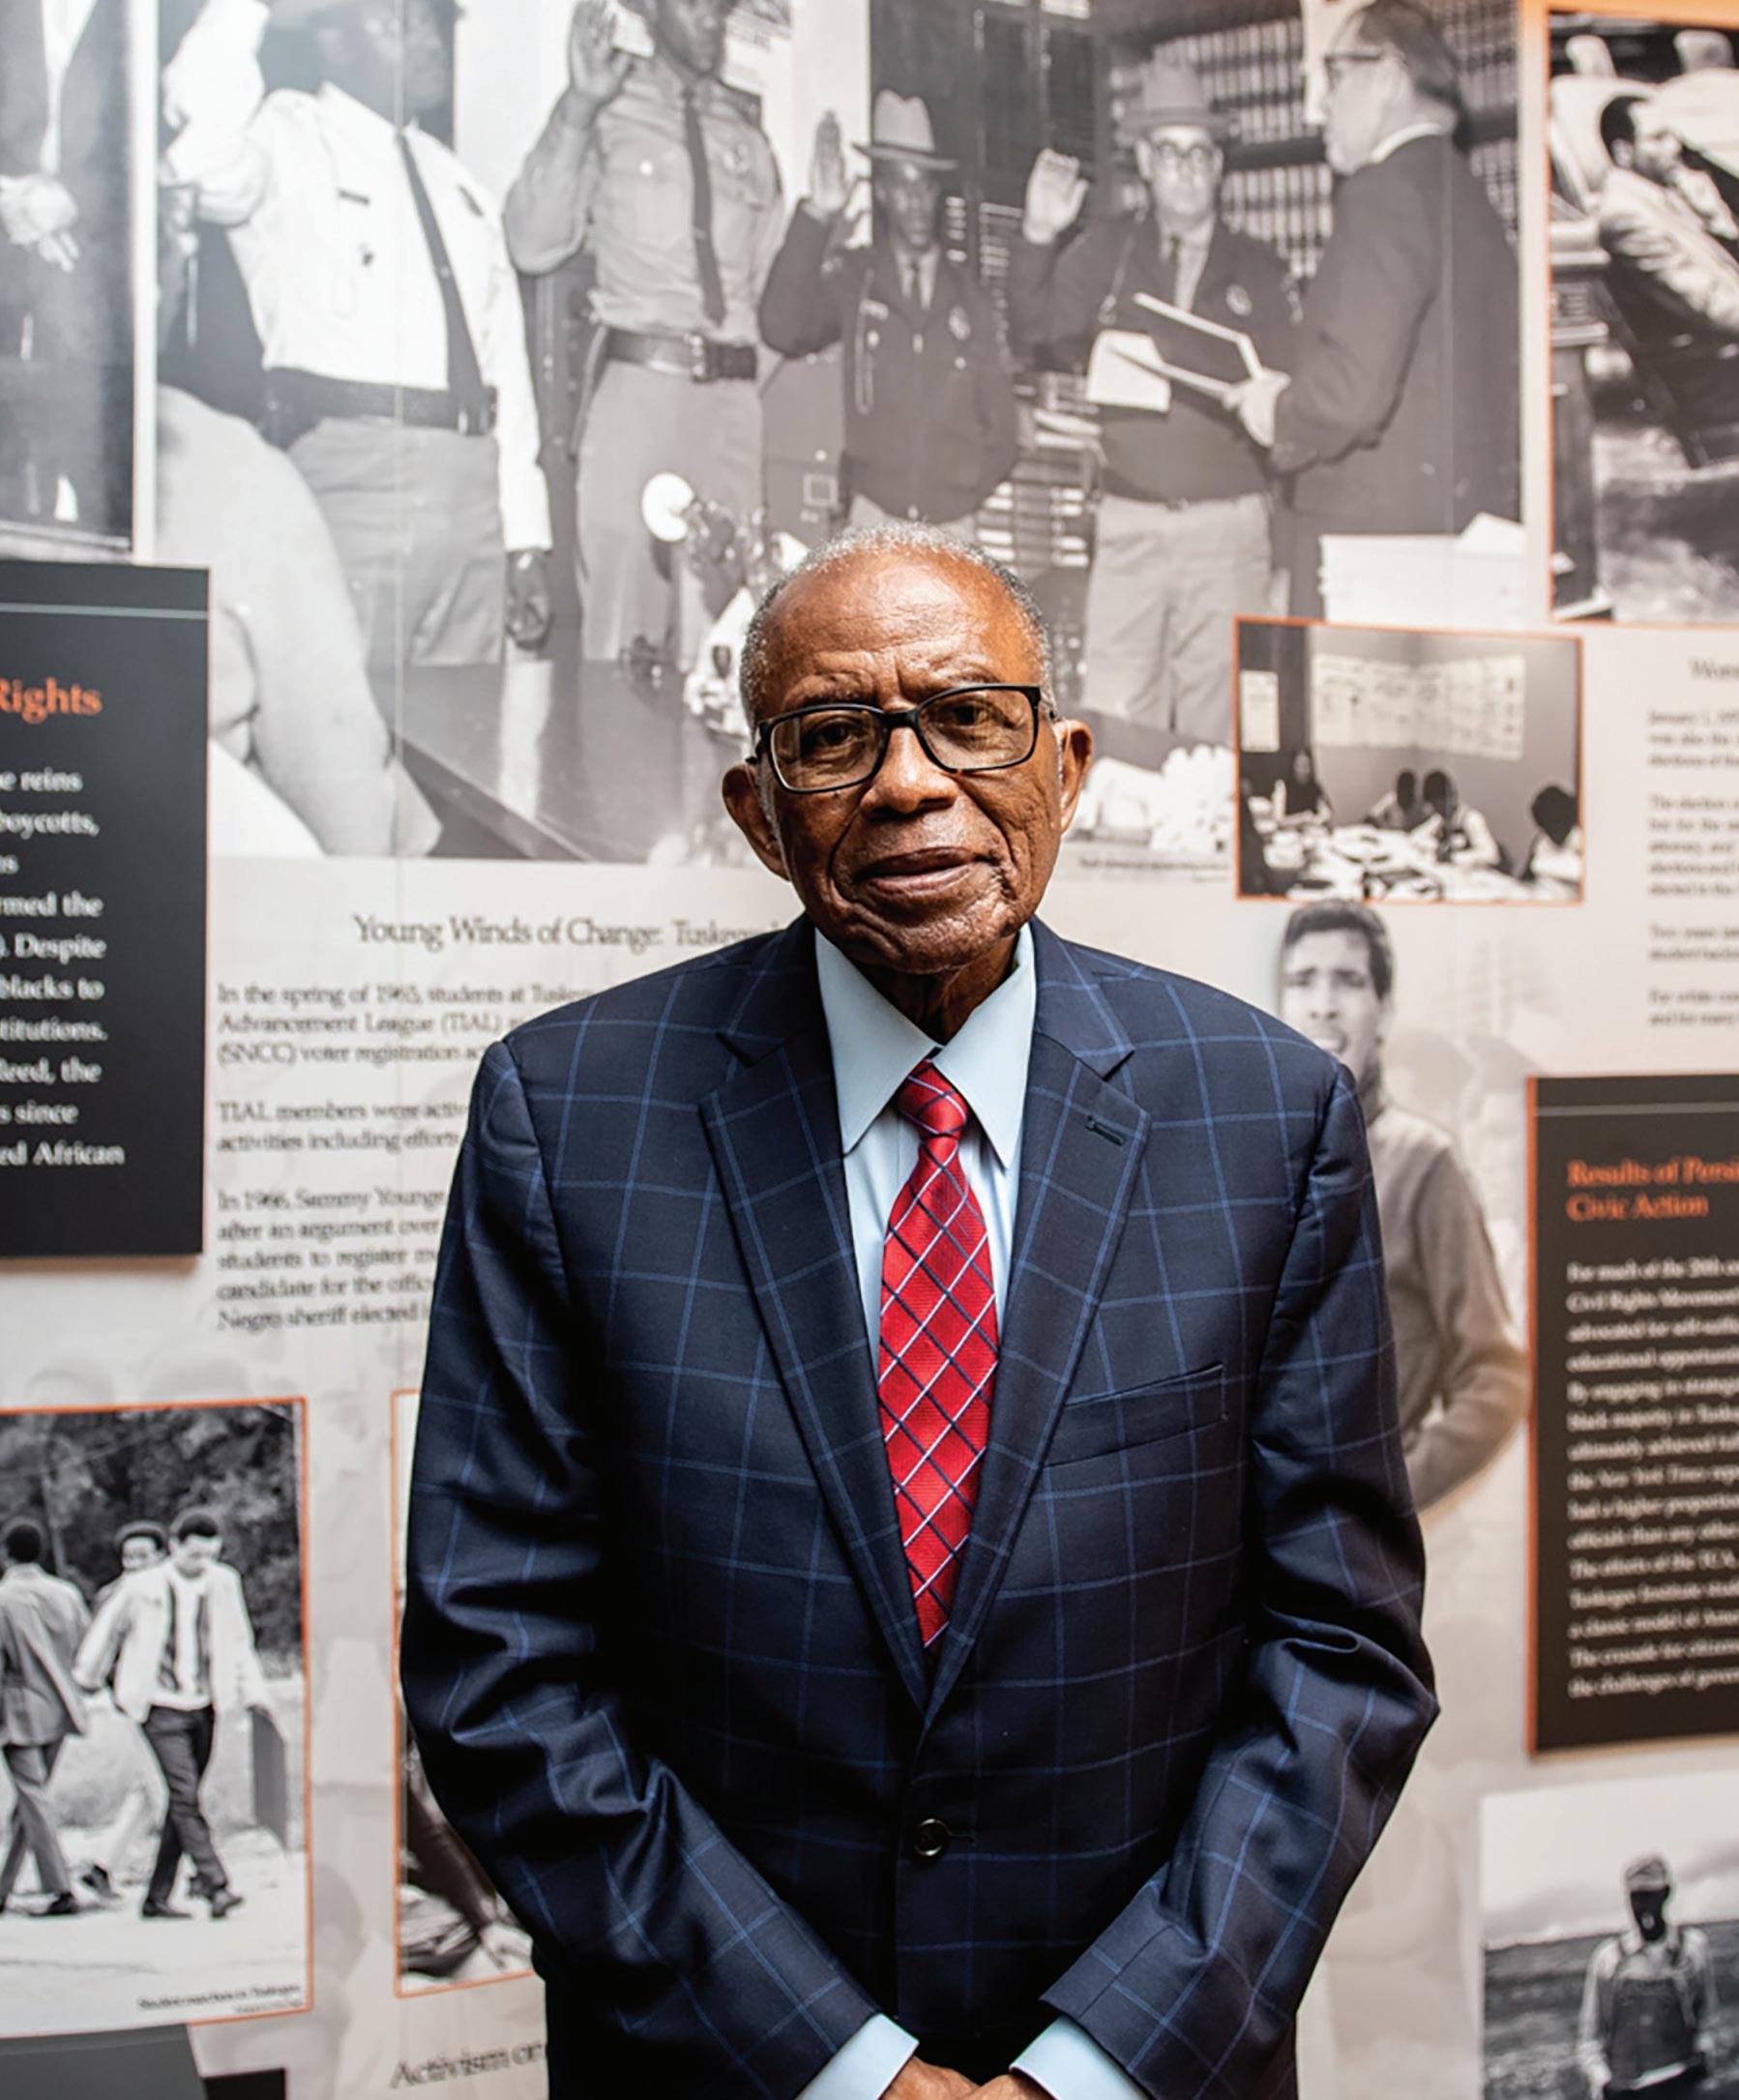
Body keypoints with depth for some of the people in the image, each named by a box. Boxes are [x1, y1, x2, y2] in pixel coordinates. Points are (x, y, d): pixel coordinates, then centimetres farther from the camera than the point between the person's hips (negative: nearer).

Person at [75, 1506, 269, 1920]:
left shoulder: (224, 1583, 2)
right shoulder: (141, 1589, -7)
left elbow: (238, 1642, 13)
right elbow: (105, 1633, 8)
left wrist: (253, 1691, 8)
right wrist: (80, 1685, 19)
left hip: (204, 1707, 4)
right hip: (162, 1709, -4)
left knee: (183, 1802, 7)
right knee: (186, 1796, -15)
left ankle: (157, 1897, 15)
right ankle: (215, 1886, -18)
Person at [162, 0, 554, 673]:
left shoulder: (458, 181, 22)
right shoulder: (286, 141, 2)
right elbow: (207, 155, -24)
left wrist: (525, 539, 12)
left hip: (475, 491, 6)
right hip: (354, 477, -6)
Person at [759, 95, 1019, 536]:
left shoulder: (971, 300, 13)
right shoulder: (850, 278, 8)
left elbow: (1002, 429, 17)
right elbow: (782, 329, -13)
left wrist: (965, 495, 3)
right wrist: (817, 216, -15)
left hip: (953, 527, 2)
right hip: (875, 520, -2)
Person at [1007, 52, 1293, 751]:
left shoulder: (1259, 270, 11)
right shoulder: (1108, 250, 12)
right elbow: (1034, 327, 3)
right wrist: (1039, 237, -11)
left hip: (1228, 527, 0)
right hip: (1129, 524, 0)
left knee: (1216, 724, -2)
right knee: (1112, 726, -5)